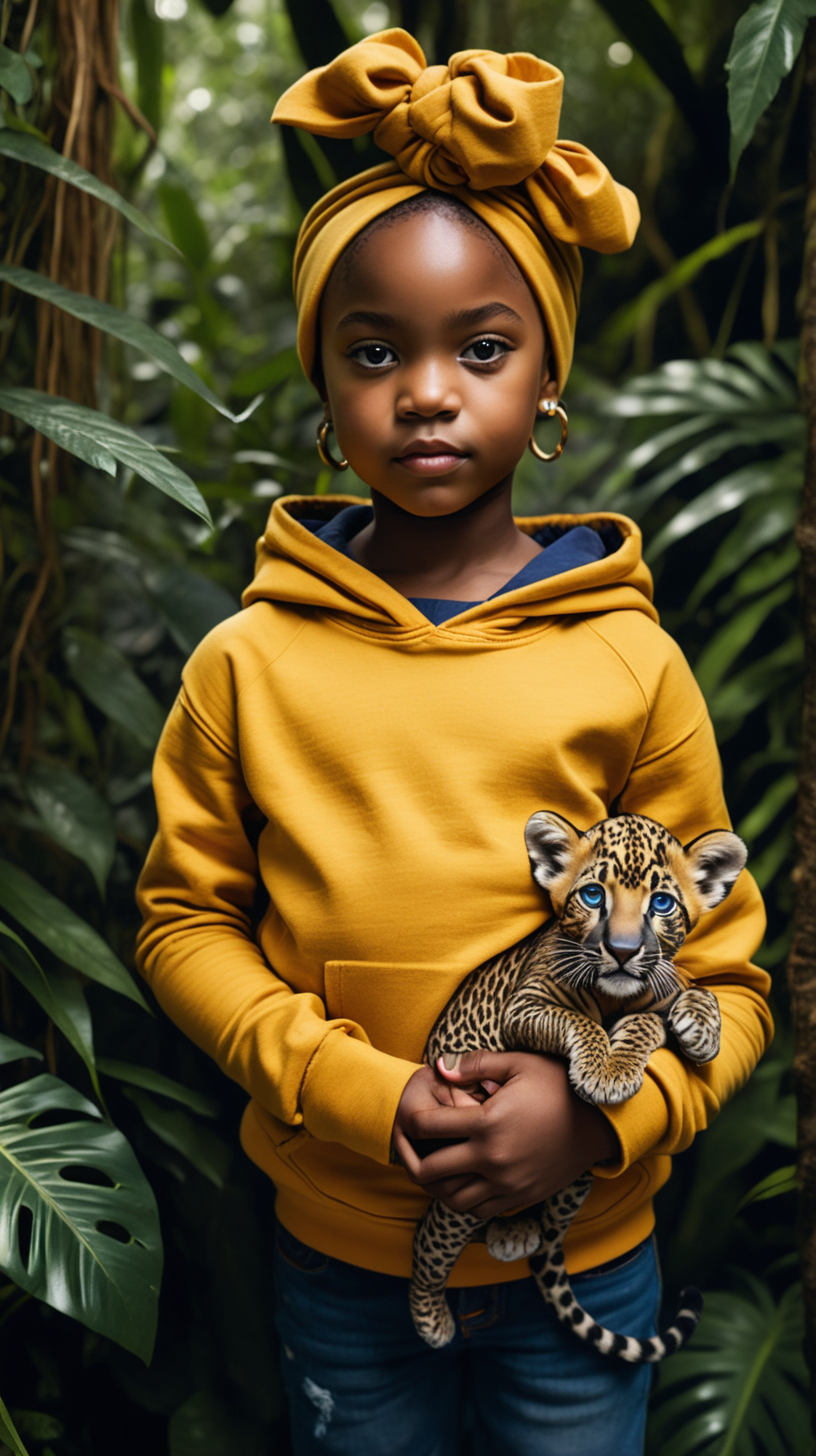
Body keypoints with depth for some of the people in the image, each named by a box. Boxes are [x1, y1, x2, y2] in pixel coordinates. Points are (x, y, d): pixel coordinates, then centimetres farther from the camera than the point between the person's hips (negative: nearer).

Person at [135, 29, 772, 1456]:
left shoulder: (629, 664, -11)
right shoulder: (247, 663, -10)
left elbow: (724, 975, -4)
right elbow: (186, 920, -2)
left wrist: (602, 1114, -20)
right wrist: (350, 1087, -15)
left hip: (584, 1258, 0)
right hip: (340, 1258, 1)